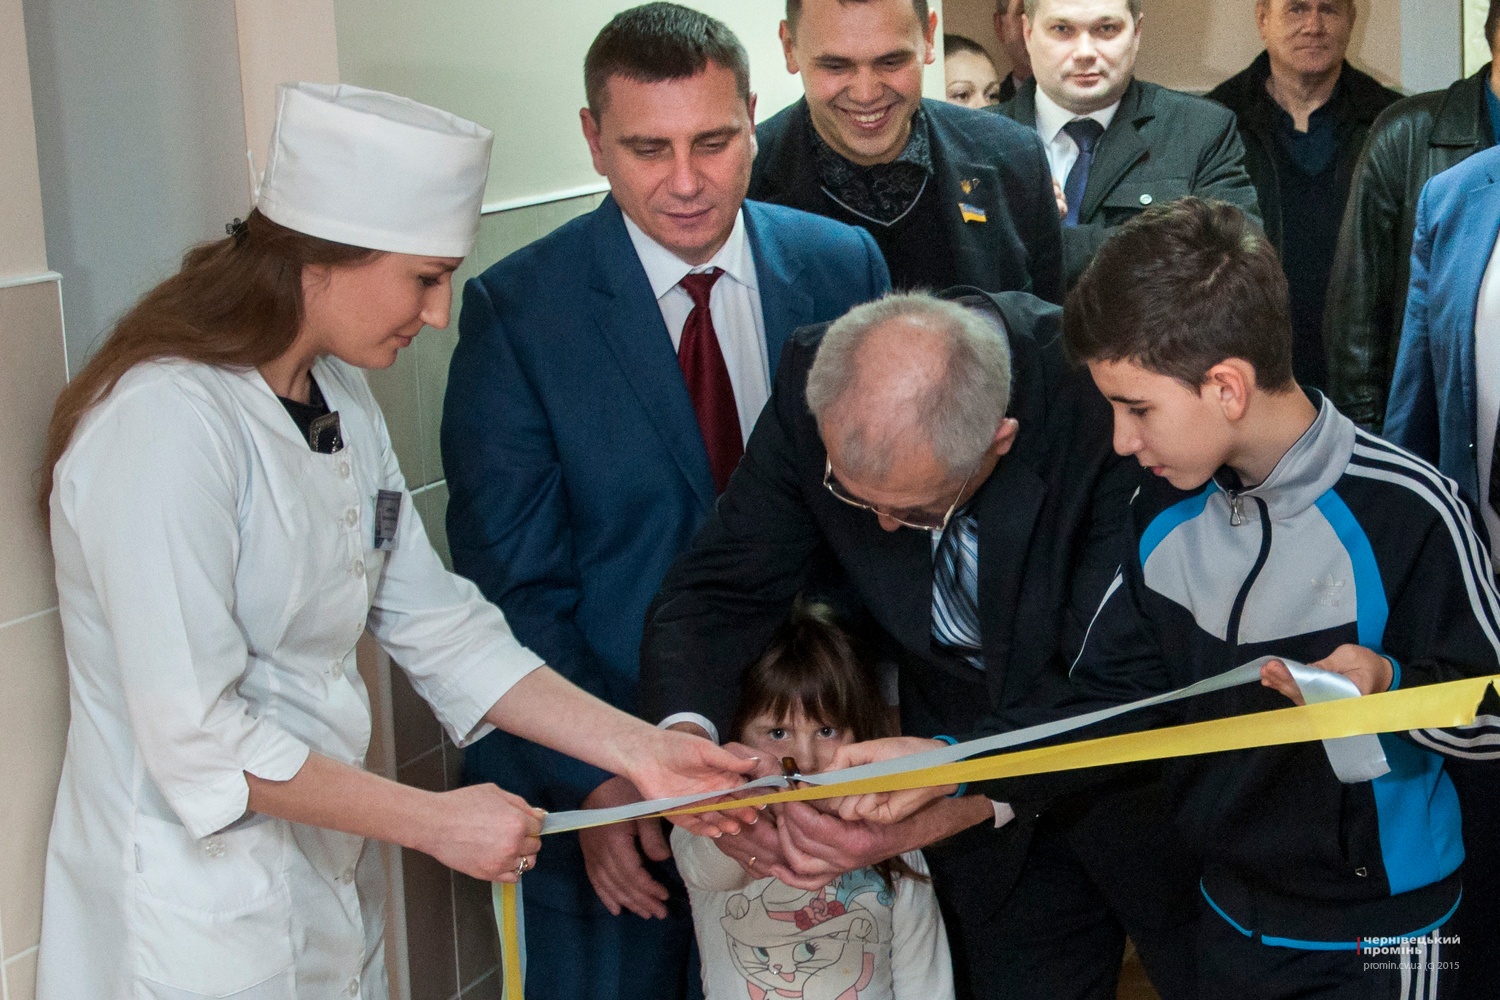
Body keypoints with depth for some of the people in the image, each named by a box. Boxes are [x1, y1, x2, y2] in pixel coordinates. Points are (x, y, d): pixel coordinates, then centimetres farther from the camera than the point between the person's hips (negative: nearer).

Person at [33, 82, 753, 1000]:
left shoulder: (340, 397, 5)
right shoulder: (166, 423, -23)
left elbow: (434, 624, 4)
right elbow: (195, 737, -25)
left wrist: (638, 749, -4)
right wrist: (436, 821, -19)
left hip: (332, 882, 8)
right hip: (201, 914, -8)